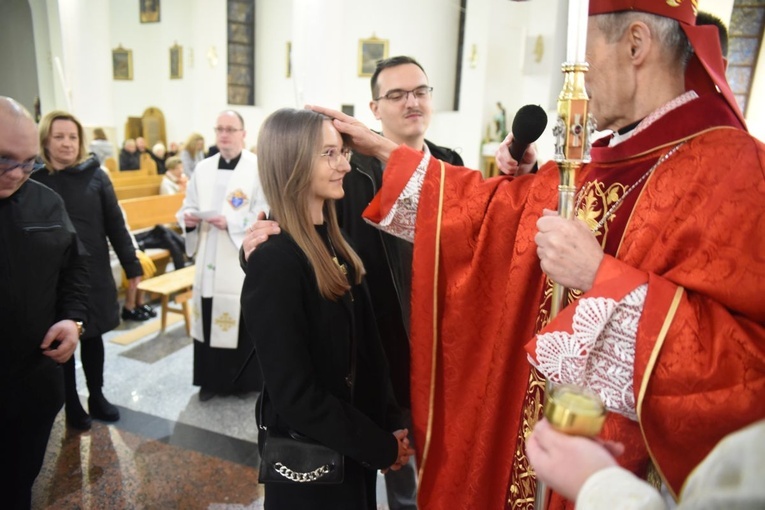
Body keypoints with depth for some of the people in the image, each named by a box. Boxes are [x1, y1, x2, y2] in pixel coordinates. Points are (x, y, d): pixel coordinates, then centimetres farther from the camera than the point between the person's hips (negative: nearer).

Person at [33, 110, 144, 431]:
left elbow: (115, 225, 0)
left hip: (95, 273, 1)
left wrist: (132, 265, -1)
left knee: (93, 337, 14)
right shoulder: (34, 181, -5)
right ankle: (72, 405, 27)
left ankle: (97, 397, 31)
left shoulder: (95, 176, -2)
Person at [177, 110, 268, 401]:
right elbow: (189, 207, 14)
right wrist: (188, 217, -8)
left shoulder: (258, 168, -5)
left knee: (244, 321, 0)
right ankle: (212, 380, 24)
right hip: (209, 261, 5)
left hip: (244, 260, -5)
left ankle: (246, 380, 17)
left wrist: (231, 222, -22)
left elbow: (264, 215, -13)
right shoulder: (203, 169, 12)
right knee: (210, 320, 9)